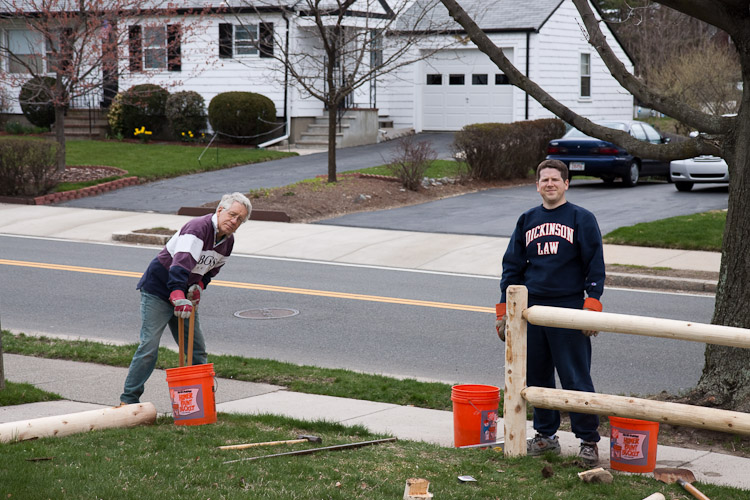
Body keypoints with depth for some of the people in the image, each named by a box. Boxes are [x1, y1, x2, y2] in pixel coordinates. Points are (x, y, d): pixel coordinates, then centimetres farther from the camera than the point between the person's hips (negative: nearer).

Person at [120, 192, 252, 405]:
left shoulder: (228, 241, 4)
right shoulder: (198, 228, -24)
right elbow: (181, 262, -39)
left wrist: (199, 285, -2)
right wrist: (178, 296, -52)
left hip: (185, 294, 8)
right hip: (158, 289, -8)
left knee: (197, 349, 8)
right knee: (149, 346, -12)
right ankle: (128, 399, -4)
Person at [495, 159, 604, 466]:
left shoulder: (582, 219, 2)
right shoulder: (527, 221, 13)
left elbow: (595, 265, -1)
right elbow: (512, 266, 16)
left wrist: (592, 305, -11)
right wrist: (504, 310, 11)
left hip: (569, 308, -4)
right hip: (531, 308, 5)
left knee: (576, 377, -6)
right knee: (537, 377, 10)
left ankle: (588, 440, 2)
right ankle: (545, 435, 22)